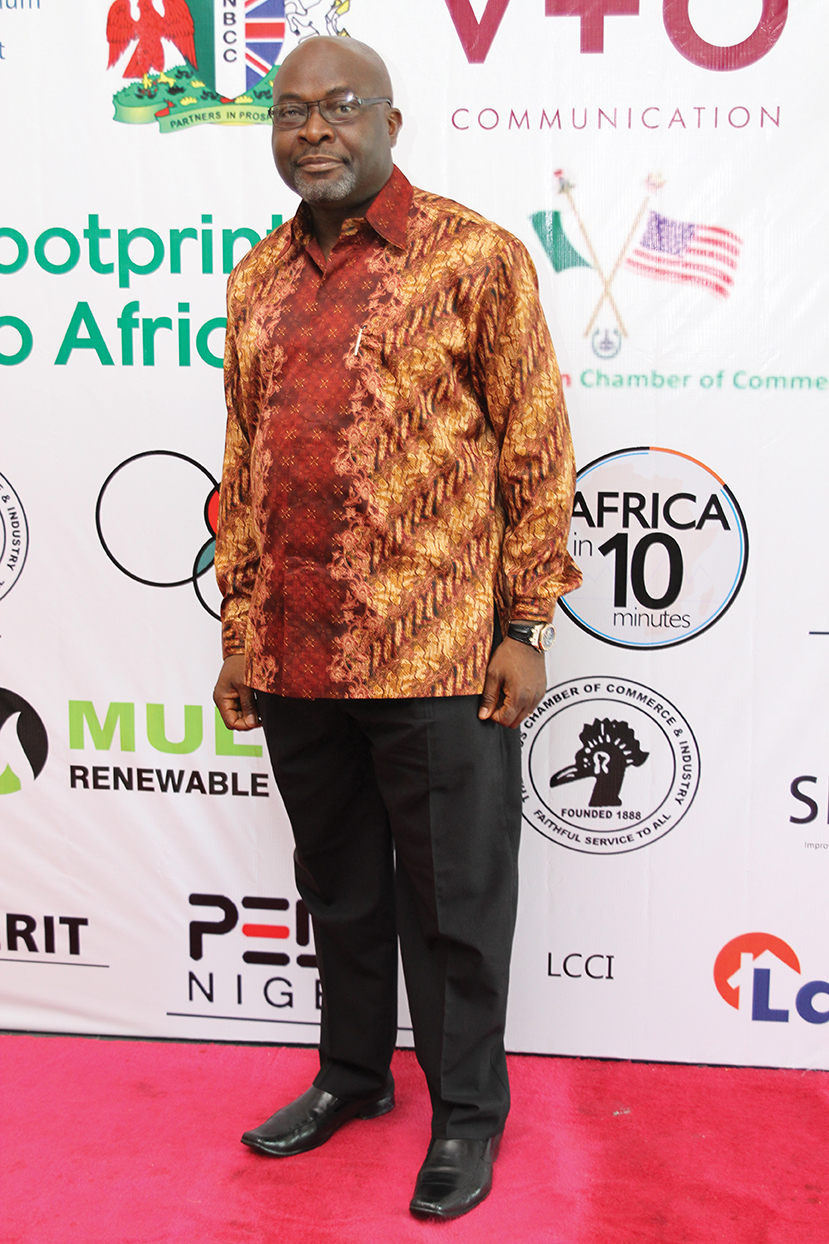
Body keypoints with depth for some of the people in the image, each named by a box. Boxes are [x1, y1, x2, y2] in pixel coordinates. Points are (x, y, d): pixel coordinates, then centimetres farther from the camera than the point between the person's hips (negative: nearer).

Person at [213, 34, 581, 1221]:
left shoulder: (479, 257, -2)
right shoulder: (256, 281, 13)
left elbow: (537, 451, -4)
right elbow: (243, 464, 15)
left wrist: (525, 626, -8)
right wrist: (239, 624, 12)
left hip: (438, 658, -4)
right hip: (292, 659, 5)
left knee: (453, 901, 8)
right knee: (338, 886, 19)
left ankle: (466, 1111, 29)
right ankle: (352, 1074, 39)